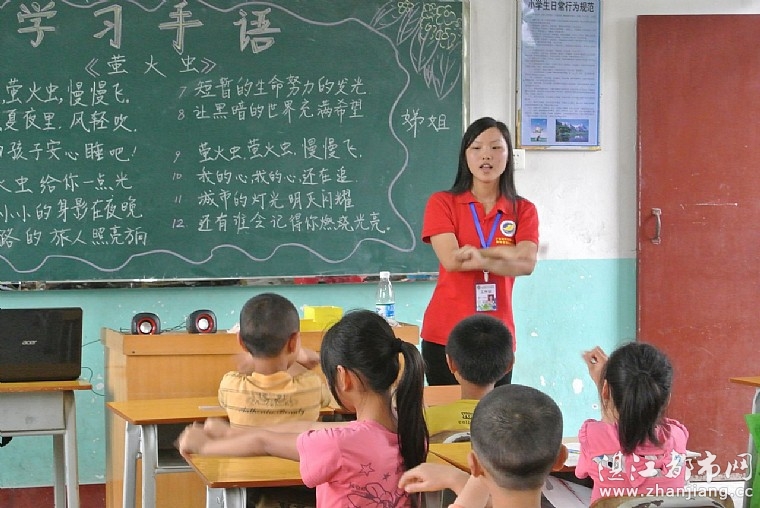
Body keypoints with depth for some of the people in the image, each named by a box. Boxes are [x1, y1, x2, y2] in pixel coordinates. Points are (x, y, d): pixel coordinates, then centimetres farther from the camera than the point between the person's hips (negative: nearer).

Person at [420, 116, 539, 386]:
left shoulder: (523, 210, 7)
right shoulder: (442, 203, 2)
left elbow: (527, 264, -8)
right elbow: (451, 259, -12)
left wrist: (480, 258, -21)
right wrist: (507, 253, -8)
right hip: (445, 333, -2)